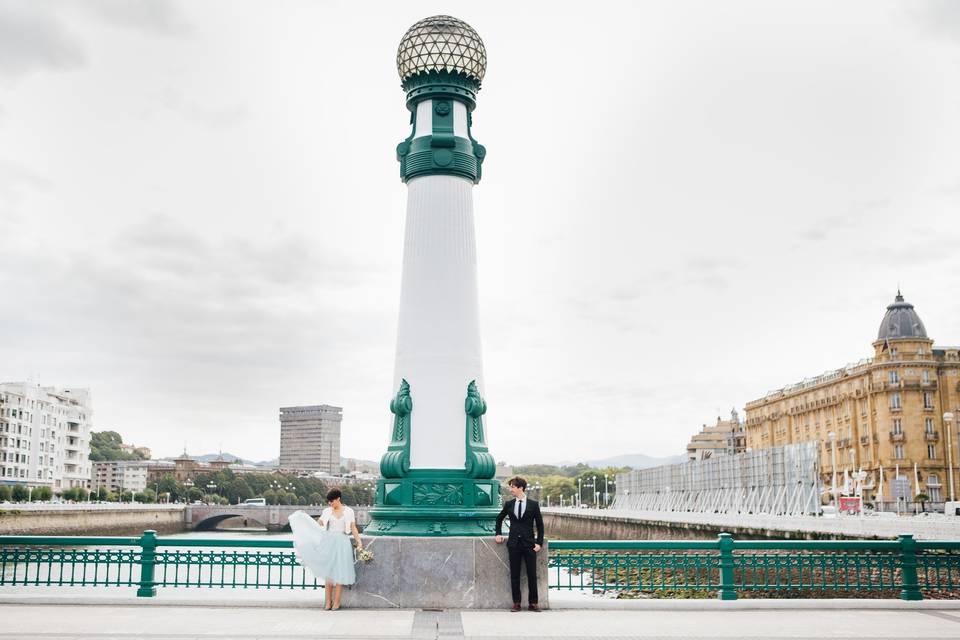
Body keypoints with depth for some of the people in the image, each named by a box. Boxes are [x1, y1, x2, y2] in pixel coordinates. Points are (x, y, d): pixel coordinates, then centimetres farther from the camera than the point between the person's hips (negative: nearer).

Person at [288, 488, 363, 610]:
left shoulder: (348, 511, 2)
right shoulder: (327, 511, 7)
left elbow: (353, 528, 2)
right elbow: (318, 525, 10)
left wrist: (359, 541, -9)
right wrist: (304, 518, 4)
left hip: (342, 544, -2)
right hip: (328, 543, 2)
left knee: (339, 572, -2)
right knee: (328, 572, 1)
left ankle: (336, 602, 3)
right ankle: (328, 601, 6)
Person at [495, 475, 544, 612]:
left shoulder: (533, 504, 0)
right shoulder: (509, 504, 7)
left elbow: (540, 525, 3)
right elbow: (499, 519, 23)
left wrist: (539, 543, -4)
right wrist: (498, 534, 13)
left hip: (529, 544, -2)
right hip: (513, 543, 2)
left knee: (532, 574, 0)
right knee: (514, 575, 4)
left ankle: (533, 602, 9)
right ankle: (516, 603, 11)